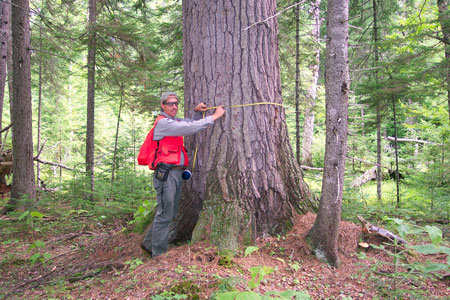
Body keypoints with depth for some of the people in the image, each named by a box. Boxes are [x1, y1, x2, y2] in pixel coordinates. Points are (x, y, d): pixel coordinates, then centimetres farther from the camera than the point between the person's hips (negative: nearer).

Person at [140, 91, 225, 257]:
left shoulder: (175, 121, 20)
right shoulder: (163, 122, -9)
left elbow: (192, 124, 29)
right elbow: (191, 128, -18)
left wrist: (197, 112, 9)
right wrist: (214, 116, -12)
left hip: (177, 173, 9)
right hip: (166, 172, -9)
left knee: (170, 213, 15)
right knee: (165, 214, -5)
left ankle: (149, 243, 28)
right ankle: (159, 253, 5)